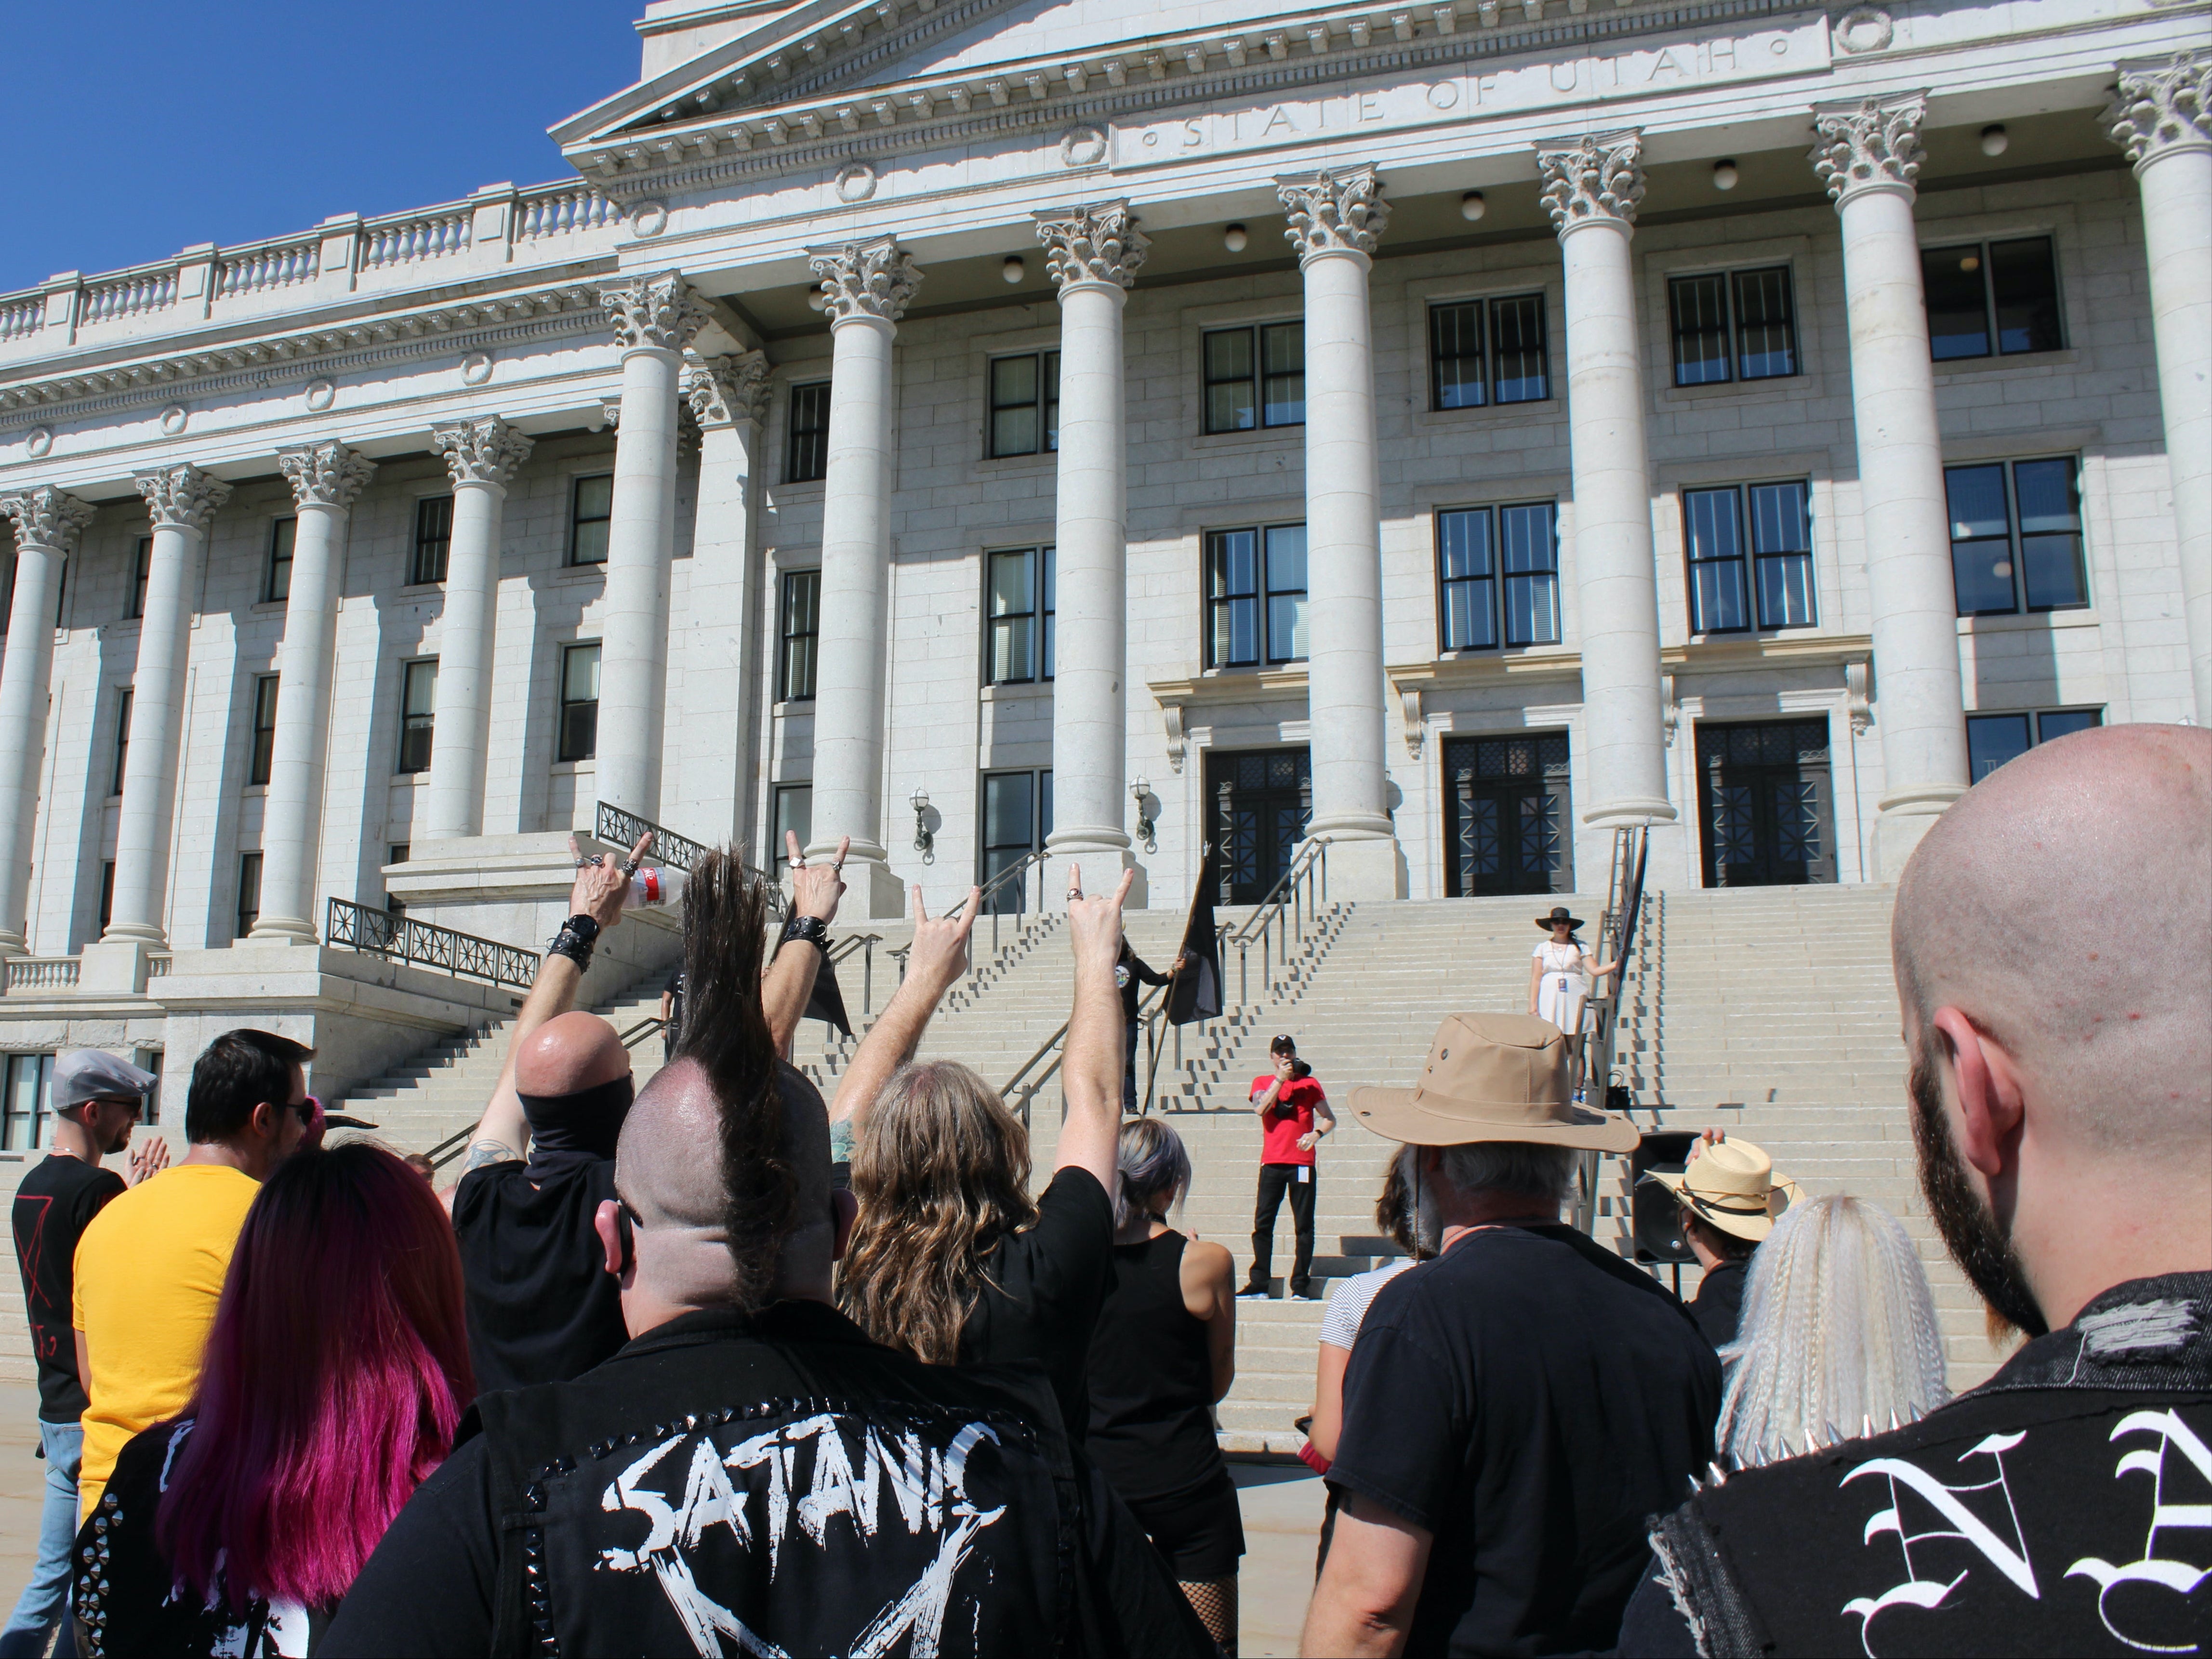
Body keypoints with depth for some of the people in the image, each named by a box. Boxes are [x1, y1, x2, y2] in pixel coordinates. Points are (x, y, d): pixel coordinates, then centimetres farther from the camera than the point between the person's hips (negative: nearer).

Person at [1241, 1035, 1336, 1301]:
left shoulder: (1309, 1084, 10)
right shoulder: (1262, 1083, 11)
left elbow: (1330, 1118, 10)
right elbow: (1260, 1109, -9)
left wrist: (1316, 1134, -10)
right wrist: (1280, 1078, -9)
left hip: (1302, 1164, 0)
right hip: (1272, 1163, 0)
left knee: (1304, 1225, -1)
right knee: (1263, 1223, -2)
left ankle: (1301, 1285, 4)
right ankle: (1259, 1284, 1)